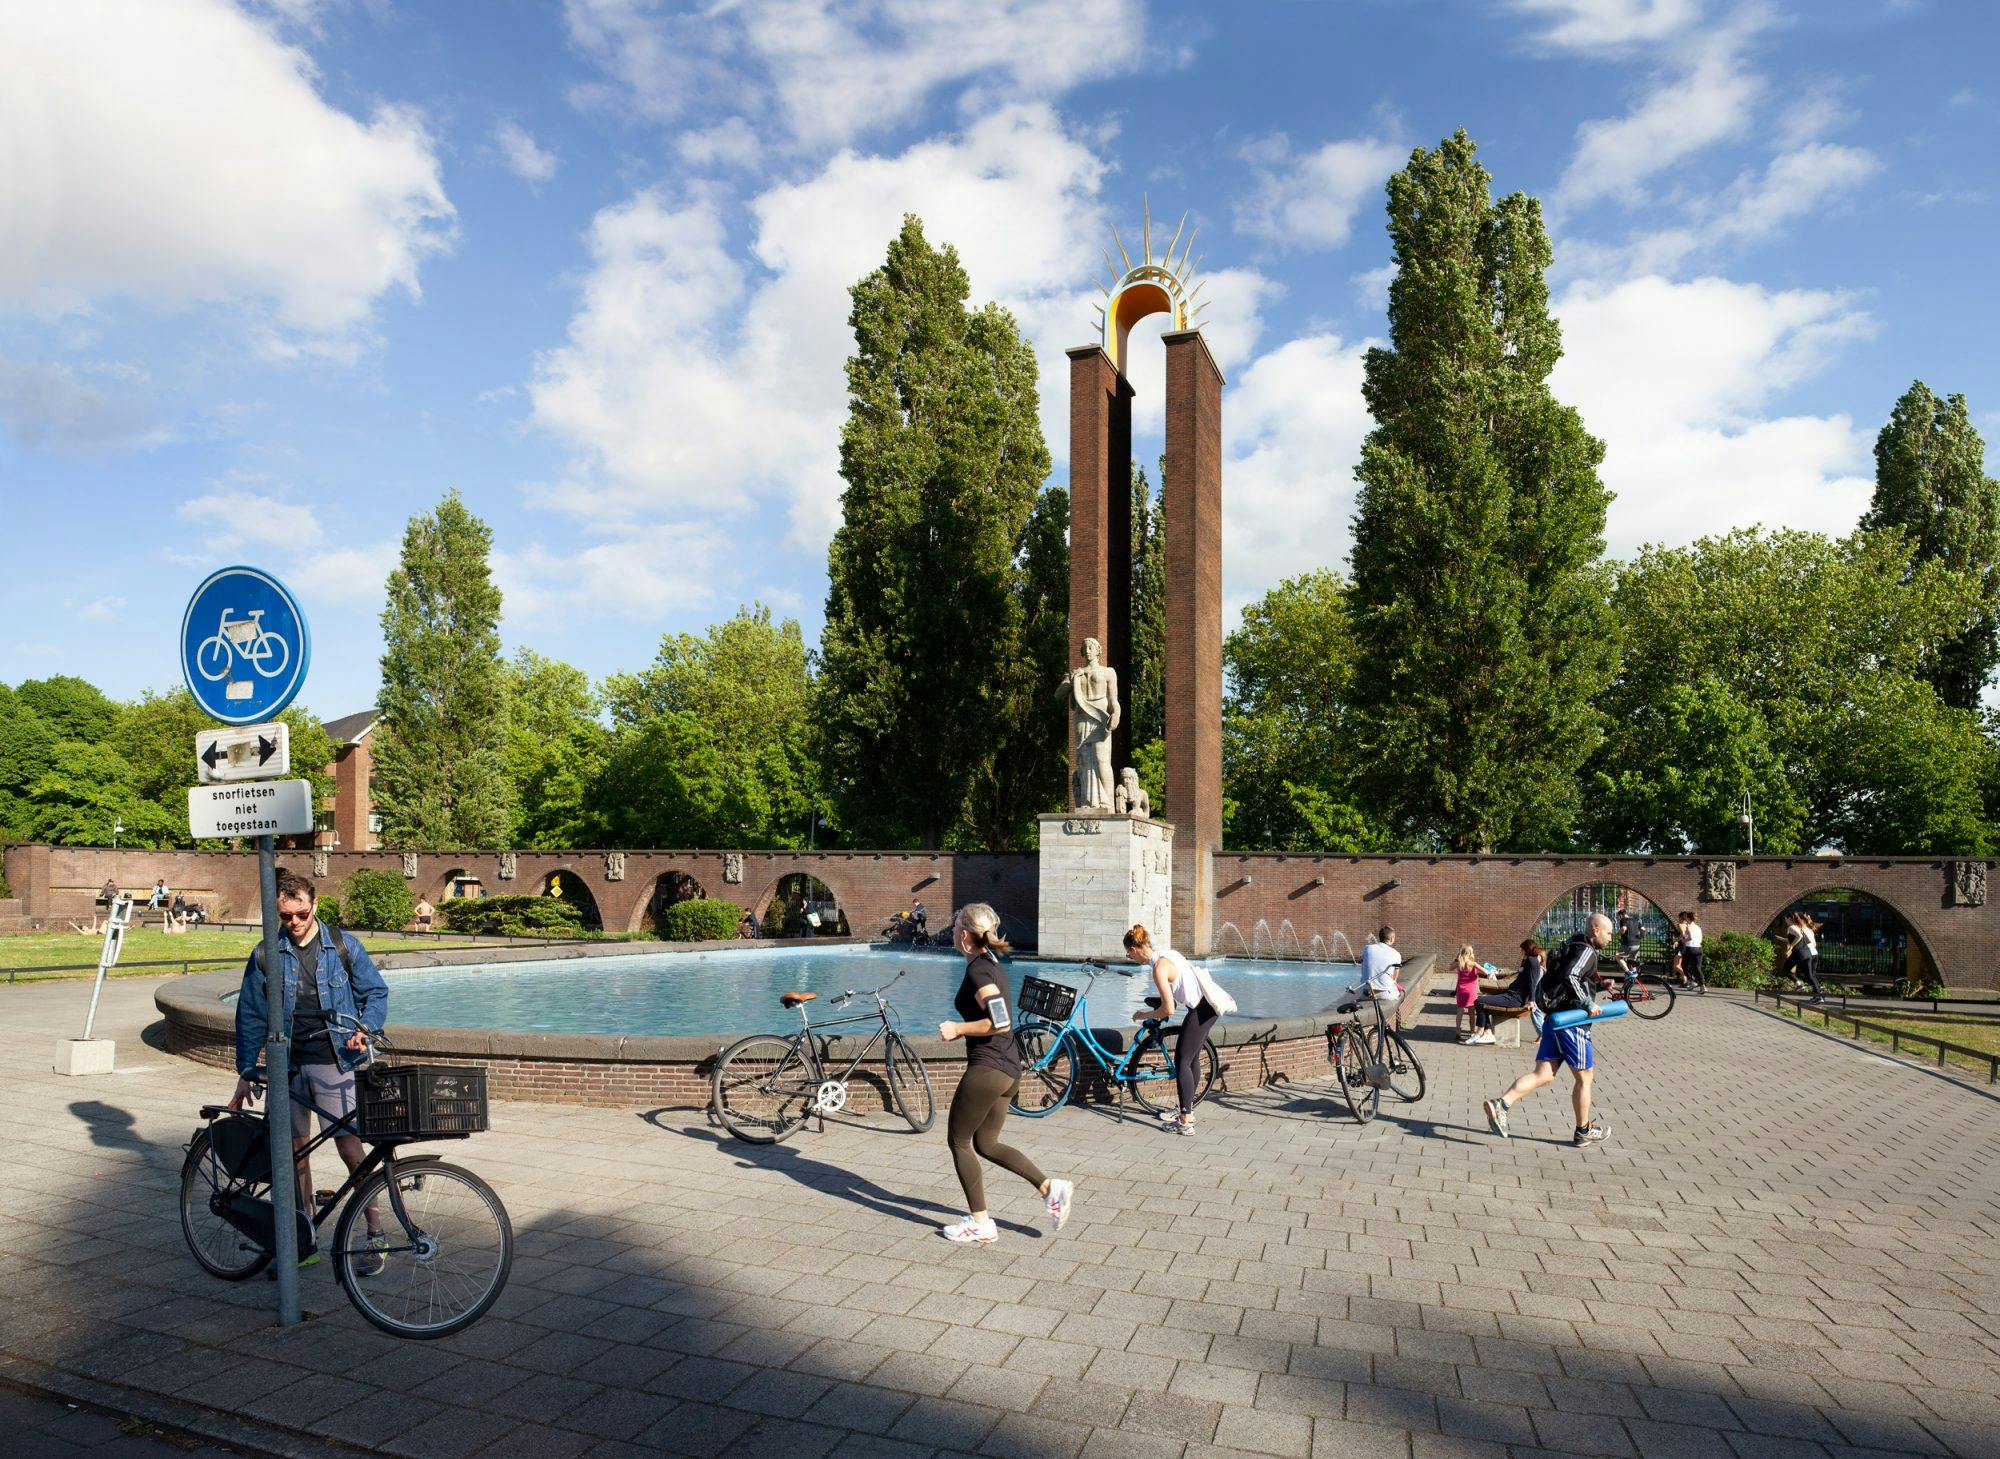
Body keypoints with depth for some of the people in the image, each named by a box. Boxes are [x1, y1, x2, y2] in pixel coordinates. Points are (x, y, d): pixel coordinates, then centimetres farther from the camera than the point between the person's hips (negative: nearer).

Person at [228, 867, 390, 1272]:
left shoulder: (344, 946, 1)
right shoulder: (266, 956, 5)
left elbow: (376, 992, 7)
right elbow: (251, 1017, 11)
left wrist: (365, 1030, -12)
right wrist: (245, 1075, 9)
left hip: (333, 1062, -3)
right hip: (287, 1066, 3)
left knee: (349, 1148, -7)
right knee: (294, 1151, 8)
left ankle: (376, 1235, 3)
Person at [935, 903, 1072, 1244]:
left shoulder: (978, 970, -16)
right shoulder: (993, 964, 13)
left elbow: (1001, 1022, -24)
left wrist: (957, 1029, -14)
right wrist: (961, 1029, 15)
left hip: (987, 1068, -9)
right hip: (1009, 1069, 9)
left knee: (958, 1141, 6)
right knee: (986, 1144, 17)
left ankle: (980, 1223, 13)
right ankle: (1050, 1188, 9)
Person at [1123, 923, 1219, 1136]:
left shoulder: (1159, 967, -20)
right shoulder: (1166, 952, 7)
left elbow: (1168, 1009, -19)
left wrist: (1145, 1015, -4)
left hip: (1201, 1010, -10)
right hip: (1208, 1004, 10)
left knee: (1182, 1063, -4)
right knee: (1192, 1059, 19)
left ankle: (1185, 1122, -3)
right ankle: (1187, 1110, 31)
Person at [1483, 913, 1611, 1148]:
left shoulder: (1572, 948, 20)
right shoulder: (1587, 952, -11)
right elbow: (1569, 978, -28)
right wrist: (1588, 1004, -21)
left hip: (1553, 1020, 9)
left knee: (1543, 1075, 2)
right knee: (1584, 1077, 7)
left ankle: (1501, 1104, -16)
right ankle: (1583, 1133, 19)